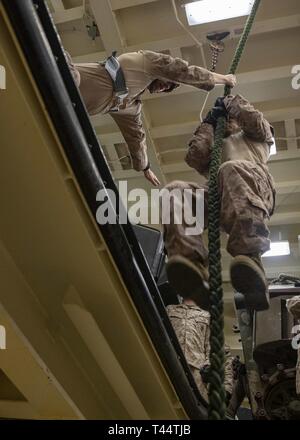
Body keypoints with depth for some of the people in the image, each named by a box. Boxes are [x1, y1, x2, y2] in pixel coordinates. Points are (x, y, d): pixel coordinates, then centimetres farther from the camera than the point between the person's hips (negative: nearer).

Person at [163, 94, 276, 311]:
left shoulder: (254, 136, 40)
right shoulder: (214, 147, 44)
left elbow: (255, 119, 16)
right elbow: (194, 157, 21)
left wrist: (230, 101, 31)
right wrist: (209, 123, 31)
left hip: (256, 188, -3)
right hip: (214, 194, 3)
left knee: (232, 170, -41)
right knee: (174, 191, -28)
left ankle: (250, 259, -58)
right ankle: (191, 263, -50)